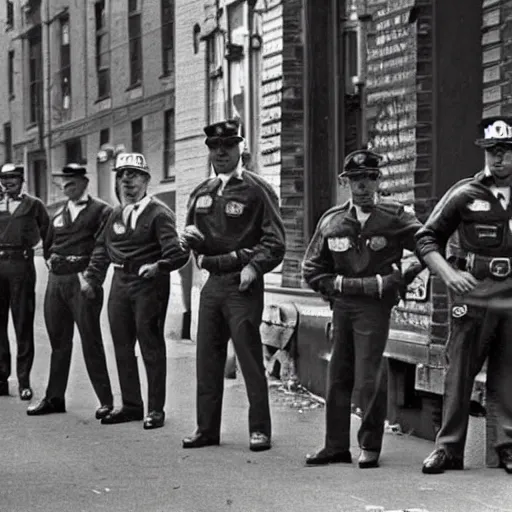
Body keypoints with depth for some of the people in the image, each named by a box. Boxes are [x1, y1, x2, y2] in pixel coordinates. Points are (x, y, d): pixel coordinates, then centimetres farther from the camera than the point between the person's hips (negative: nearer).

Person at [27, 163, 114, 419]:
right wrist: (51, 260, 11)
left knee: (91, 340, -6)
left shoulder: (101, 211, -2)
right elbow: (47, 245, 28)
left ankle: (106, 400, -2)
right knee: (58, 341, 11)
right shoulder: (58, 214, 18)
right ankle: (54, 398, 17)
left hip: (82, 280, -6)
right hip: (56, 281, 6)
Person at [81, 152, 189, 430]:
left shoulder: (159, 213, -10)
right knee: (122, 346, 11)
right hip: (120, 283, 7)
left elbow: (177, 252, -16)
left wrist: (158, 266, -28)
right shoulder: (116, 214, 13)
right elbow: (102, 248, 20)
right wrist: (92, 277, 12)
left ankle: (155, 409, 5)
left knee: (151, 346, -2)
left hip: (149, 284, -7)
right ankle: (131, 405, 22)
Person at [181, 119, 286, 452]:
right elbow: (192, 234, 24)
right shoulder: (201, 193, 14)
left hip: (243, 285, -6)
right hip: (212, 282, 6)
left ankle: (260, 430, 3)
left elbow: (274, 241, -8)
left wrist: (253, 266, -21)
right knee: (208, 359, 8)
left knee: (250, 358, -4)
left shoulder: (256, 190, -4)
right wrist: (191, 238, 1)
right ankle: (207, 428, 16)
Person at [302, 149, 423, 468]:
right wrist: (337, 286, 2)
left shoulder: (395, 218, -1)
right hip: (342, 305, 4)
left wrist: (401, 280, -5)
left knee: (370, 377, -6)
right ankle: (336, 446, 16)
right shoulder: (331, 221, 10)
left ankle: (371, 446, 7)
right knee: (338, 376, 7)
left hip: (375, 307, -4)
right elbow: (312, 269, 16)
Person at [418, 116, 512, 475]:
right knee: (459, 371, 2)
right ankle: (449, 448, 8)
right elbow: (427, 239, 6)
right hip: (474, 292, -1)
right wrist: (449, 273, -8)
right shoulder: (465, 194, 2)